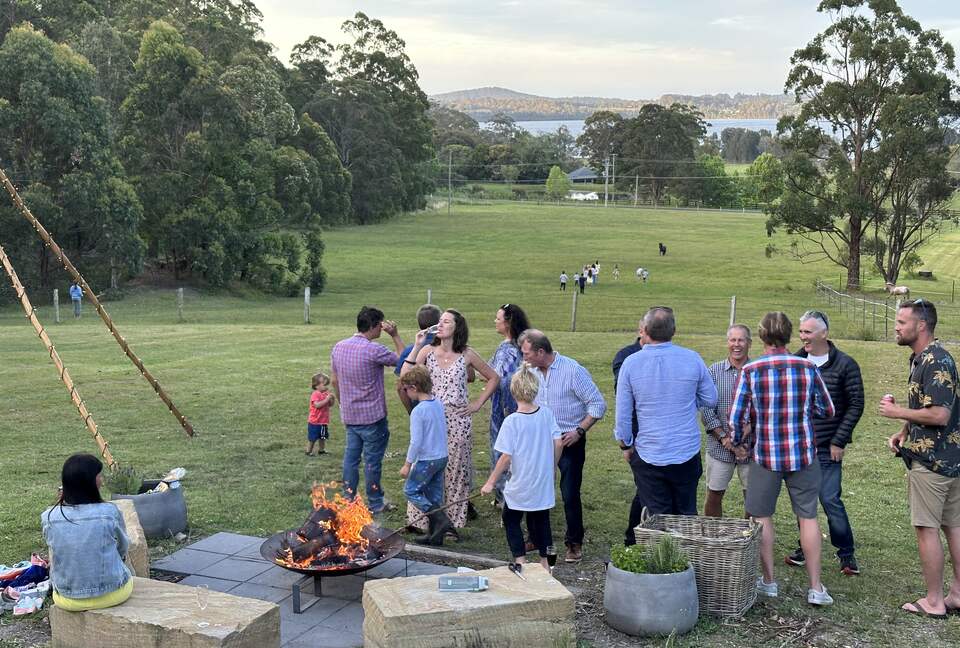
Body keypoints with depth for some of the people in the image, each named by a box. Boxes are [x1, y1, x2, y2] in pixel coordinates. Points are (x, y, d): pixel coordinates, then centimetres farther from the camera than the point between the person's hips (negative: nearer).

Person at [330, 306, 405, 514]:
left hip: (349, 416, 6)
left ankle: (349, 500, 18)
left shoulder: (338, 347, 3)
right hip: (372, 416, -6)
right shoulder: (374, 350, -19)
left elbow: (334, 381, 12)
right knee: (372, 460, 4)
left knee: (351, 457, 12)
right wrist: (395, 336, -4)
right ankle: (375, 504, 15)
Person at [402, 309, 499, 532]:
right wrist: (416, 347, -11)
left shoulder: (467, 355, -1)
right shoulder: (427, 351, 1)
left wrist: (478, 404, 2)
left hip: (458, 420, -1)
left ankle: (453, 521, 17)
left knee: (456, 470, 5)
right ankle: (421, 518, 15)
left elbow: (493, 378, 9)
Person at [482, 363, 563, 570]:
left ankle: (520, 561, 11)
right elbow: (558, 444, -2)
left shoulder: (511, 422, -18)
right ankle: (545, 563, 26)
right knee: (541, 520, 19)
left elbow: (506, 457, -18)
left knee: (511, 521, 15)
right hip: (544, 483, 4)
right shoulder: (546, 413, -5)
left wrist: (491, 482, -7)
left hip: (520, 486, -4)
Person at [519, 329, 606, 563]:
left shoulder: (573, 371, -16)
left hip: (569, 441, -5)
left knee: (570, 494, -2)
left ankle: (574, 543, 14)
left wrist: (579, 431, -17)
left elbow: (598, 405, -12)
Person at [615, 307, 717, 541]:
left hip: (648, 457, -1)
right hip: (687, 453, 1)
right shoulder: (692, 359, -6)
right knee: (687, 515, 15)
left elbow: (623, 413, -4)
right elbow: (710, 399, 6)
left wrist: (625, 445, 9)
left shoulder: (631, 363, -10)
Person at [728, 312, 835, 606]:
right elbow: (827, 410, 6)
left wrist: (737, 443, 12)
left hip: (766, 455, -1)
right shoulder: (808, 367, -4)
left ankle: (768, 581, 21)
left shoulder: (750, 371, -9)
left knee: (762, 517, 14)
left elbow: (736, 417, -6)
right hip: (803, 454, 2)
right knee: (808, 517, 11)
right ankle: (816, 587, 14)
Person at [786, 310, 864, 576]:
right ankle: (805, 547, 25)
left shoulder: (845, 365, -6)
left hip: (827, 447, -4)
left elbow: (856, 405, -5)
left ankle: (846, 553, 10)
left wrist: (838, 441, -9)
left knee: (830, 500, -5)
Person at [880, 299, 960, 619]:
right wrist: (903, 432, 8)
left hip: (931, 460, -10)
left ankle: (933, 602, 7)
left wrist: (897, 412, -15)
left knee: (927, 528, -1)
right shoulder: (920, 358, 12)